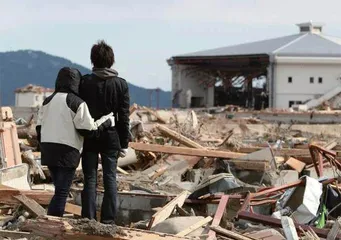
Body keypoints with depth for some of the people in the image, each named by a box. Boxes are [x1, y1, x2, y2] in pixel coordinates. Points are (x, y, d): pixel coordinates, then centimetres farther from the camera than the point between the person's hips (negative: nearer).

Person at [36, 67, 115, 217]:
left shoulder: (48, 101, 9)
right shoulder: (77, 103, -10)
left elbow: (39, 128, 12)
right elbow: (89, 130, -9)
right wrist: (108, 121, 5)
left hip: (48, 150, 7)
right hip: (67, 152, -7)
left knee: (60, 189, 19)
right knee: (62, 192, -3)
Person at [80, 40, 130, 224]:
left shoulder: (85, 82, -5)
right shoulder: (120, 84, -2)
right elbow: (124, 117, -2)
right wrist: (124, 143, 5)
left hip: (89, 137, 0)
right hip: (111, 137, 1)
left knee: (90, 179, 4)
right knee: (110, 179, 6)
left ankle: (88, 219, 0)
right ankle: (108, 220, 4)